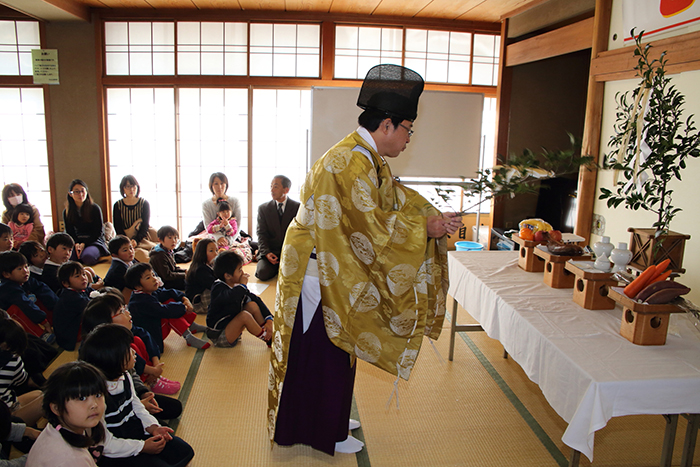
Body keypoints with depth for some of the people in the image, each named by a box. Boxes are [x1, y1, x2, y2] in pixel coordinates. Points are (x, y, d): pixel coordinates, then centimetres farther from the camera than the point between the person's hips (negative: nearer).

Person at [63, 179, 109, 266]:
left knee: (88, 257, -36)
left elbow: (98, 232, -3)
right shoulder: (66, 212, 8)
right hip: (77, 241, 3)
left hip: (94, 241, -3)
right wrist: (76, 244, -13)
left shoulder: (95, 208, -4)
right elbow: (69, 233, 9)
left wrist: (84, 244, -15)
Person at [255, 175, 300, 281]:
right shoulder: (263, 208, 7)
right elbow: (261, 234, 2)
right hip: (270, 251, 1)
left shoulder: (297, 207, 2)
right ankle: (276, 267, 9)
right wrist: (266, 253, -15)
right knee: (263, 273, -25)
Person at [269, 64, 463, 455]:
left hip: (333, 270, 10)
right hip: (319, 275, -10)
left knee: (332, 348, 21)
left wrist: (435, 218, -1)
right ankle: (325, 436, 25)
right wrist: (425, 229, -18)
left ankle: (330, 420, 39)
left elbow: (396, 199, 12)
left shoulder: (368, 159, 9)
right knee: (324, 353, 6)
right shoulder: (352, 164, -25)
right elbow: (372, 227, -27)